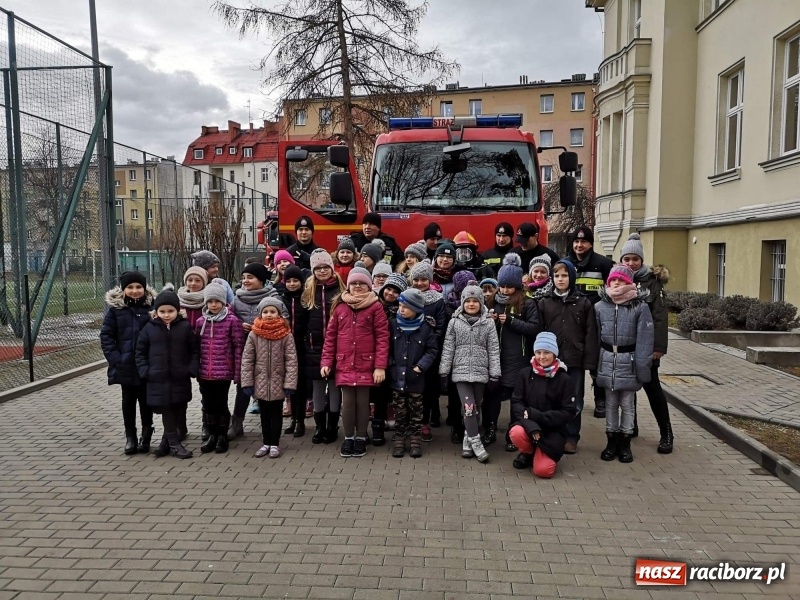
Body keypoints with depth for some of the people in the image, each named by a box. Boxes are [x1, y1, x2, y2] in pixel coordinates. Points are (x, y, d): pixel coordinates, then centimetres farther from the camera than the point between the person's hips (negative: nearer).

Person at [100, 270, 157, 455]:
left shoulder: (152, 306, -4)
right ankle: (130, 436, 24)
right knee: (128, 400, 12)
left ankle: (146, 434, 26)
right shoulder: (115, 308, -2)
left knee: (145, 399, 11)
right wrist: (115, 359, -10)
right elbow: (106, 336, -1)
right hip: (126, 364, 1)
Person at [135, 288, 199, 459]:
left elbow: (195, 351, 1)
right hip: (158, 379, 0)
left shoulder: (185, 327, -4)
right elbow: (140, 351, 5)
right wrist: (145, 371, -5)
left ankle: (167, 442, 25)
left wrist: (192, 369, -9)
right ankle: (174, 444, 14)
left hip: (180, 379, 0)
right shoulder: (149, 328, -1)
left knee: (180, 411, 8)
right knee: (166, 412, 5)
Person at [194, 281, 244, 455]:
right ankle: (212, 435, 29)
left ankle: (222, 436, 21)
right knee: (208, 404, 13)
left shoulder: (232, 320, -7)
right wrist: (196, 370, 9)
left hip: (223, 372, -4)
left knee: (221, 404, 5)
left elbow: (238, 347, -6)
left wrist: (237, 372, -8)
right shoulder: (200, 321, 6)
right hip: (205, 373, 4)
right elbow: (196, 347, 11)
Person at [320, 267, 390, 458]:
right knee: (347, 403, 5)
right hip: (344, 365, 2)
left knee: (362, 402, 5)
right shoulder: (339, 306, 6)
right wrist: (326, 361, 2)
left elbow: (382, 337, -6)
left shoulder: (375, 307, -2)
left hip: (366, 364, -2)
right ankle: (348, 438, 21)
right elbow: (330, 336, 8)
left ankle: (361, 438, 21)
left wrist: (380, 366, -12)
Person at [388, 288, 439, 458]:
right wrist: (390, 364, -6)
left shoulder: (425, 328, -4)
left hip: (415, 379, -1)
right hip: (396, 377, 1)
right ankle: (399, 438, 20)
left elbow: (432, 350, -1)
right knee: (399, 411, 10)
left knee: (416, 411, 10)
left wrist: (421, 366, -10)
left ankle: (415, 438, 22)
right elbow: (386, 347, 4)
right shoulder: (392, 324, -1)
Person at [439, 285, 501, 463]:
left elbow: (493, 350, 2)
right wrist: (443, 372, 0)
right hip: (461, 372, -1)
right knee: (469, 408, -12)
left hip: (480, 372, 1)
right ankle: (476, 444, -4)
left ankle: (468, 443, 19)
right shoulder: (455, 322, 3)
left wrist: (495, 374, -3)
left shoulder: (488, 323, 3)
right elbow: (448, 348, 3)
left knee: (476, 409, 7)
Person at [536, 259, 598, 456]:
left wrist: (589, 360, -8)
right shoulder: (544, 302, 4)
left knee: (574, 401, 9)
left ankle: (571, 437, 21)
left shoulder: (583, 302, 1)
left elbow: (591, 334, -2)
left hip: (575, 360, -1)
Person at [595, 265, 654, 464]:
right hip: (607, 361, 3)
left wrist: (642, 367, -13)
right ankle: (612, 440, 25)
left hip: (629, 362, -2)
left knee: (627, 404, 9)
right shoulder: (600, 306, 0)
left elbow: (644, 340, -9)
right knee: (610, 404, 13)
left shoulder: (640, 307, -8)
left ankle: (625, 442, 22)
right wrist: (594, 364, 3)